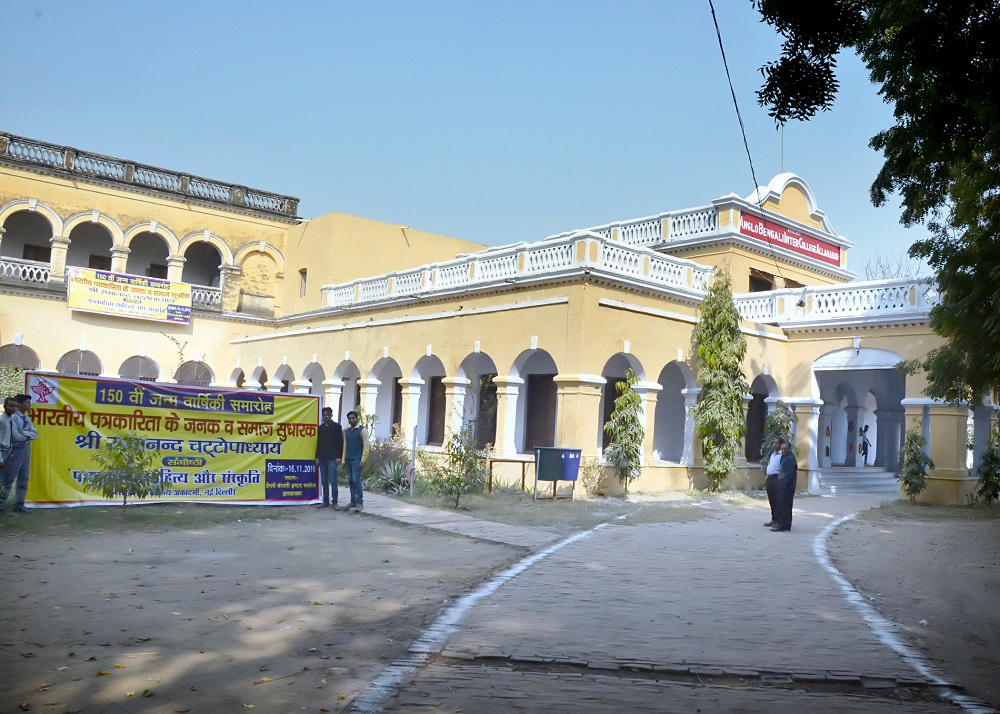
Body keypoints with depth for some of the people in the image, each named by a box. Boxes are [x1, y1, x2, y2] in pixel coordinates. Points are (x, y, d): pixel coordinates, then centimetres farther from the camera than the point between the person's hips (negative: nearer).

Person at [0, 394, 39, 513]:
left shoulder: (27, 419, 11)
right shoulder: (13, 417, -13)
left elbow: (35, 434, 4)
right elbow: (15, 436, -19)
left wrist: (24, 433, -14)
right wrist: (28, 436, -3)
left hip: (26, 450, 8)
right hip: (16, 450, -8)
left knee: (23, 479, 10)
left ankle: (19, 504, 16)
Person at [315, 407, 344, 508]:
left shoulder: (336, 426, 2)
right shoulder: (320, 428, 14)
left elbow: (340, 442, -2)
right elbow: (318, 443, 17)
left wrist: (339, 456, -9)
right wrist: (317, 457, 10)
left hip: (332, 457, -5)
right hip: (322, 458, 5)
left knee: (333, 480, -8)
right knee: (324, 480, 6)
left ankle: (334, 502, -4)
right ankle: (326, 501, 12)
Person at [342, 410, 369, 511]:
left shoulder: (362, 430, -3)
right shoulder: (346, 431, 16)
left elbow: (366, 446, -8)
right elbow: (345, 446, 17)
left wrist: (363, 461, -14)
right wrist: (343, 460, 11)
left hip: (357, 459, -6)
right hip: (348, 459, 6)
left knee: (356, 480, -13)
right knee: (350, 480, 7)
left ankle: (360, 503, -10)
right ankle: (353, 502, 14)